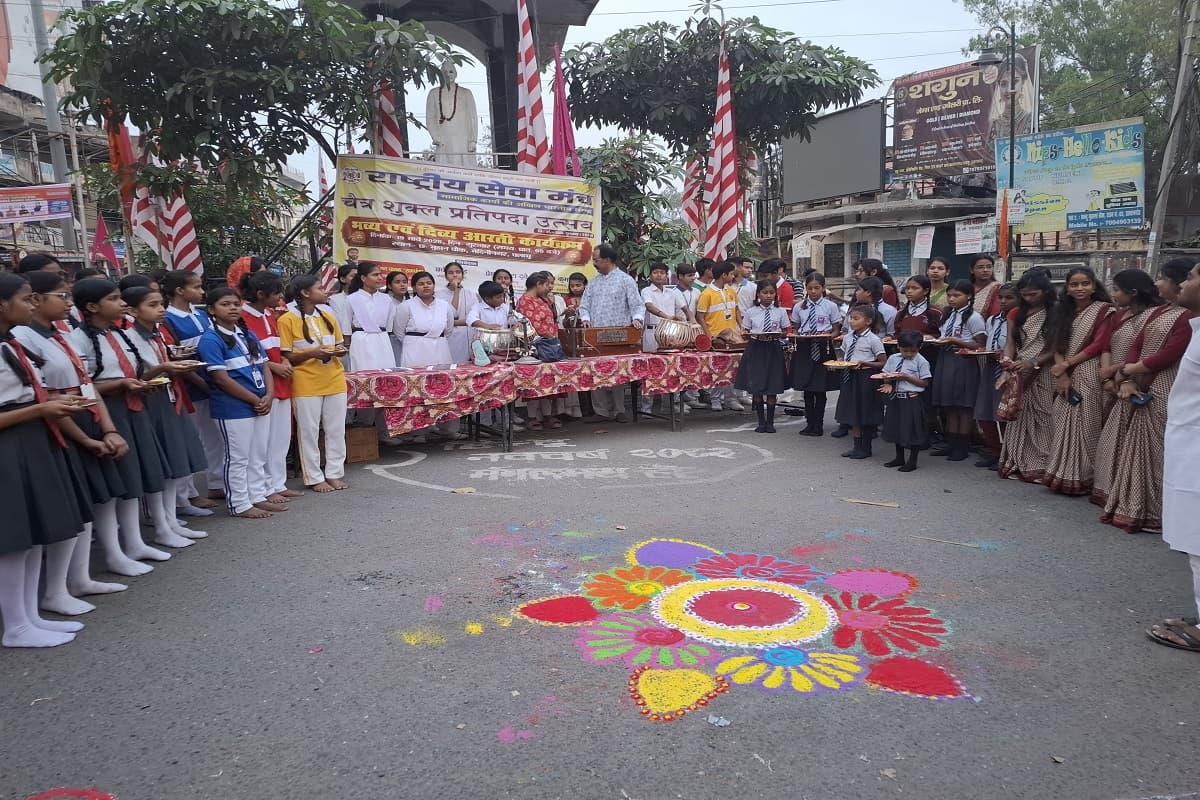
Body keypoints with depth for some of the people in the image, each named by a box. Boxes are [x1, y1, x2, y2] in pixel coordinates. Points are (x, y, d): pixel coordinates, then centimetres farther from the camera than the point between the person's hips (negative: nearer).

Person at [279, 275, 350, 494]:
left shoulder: (328, 317, 10)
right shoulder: (287, 320, -8)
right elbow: (286, 357, -8)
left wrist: (338, 351, -3)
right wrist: (311, 353, -21)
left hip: (334, 380, 6)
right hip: (306, 383, -5)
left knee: (336, 430, 9)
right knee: (309, 432, 3)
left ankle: (334, 474, 21)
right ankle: (314, 478, 13)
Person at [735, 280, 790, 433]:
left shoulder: (780, 312, 3)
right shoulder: (751, 312, 2)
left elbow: (785, 332, 6)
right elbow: (744, 332, 5)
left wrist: (777, 334, -16)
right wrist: (755, 335, -16)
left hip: (774, 350, 0)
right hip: (756, 349, 0)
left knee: (773, 388, 3)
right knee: (756, 388, 3)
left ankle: (770, 422, 16)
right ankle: (761, 421, 18)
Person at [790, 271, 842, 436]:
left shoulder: (831, 306, -1)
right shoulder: (799, 307, 5)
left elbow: (836, 331, 3)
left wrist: (828, 335, -18)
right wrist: (797, 335, -11)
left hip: (823, 348, -2)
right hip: (804, 348, 2)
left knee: (821, 388, 4)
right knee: (807, 388, 8)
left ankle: (818, 424, 14)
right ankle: (810, 423, 19)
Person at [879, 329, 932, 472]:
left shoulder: (921, 361, -8)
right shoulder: (893, 358, 5)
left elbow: (925, 383, -10)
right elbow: (886, 376, 10)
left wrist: (906, 377, -19)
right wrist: (888, 383, -11)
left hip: (912, 399, -5)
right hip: (895, 398, 5)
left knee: (913, 430, 2)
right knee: (896, 428, 16)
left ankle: (912, 461, 16)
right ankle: (899, 458, 33)